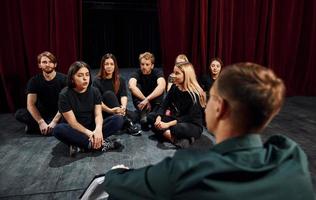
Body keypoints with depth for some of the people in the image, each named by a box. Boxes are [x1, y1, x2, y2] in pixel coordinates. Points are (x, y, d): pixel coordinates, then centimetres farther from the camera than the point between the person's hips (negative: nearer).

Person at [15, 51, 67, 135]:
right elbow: (30, 104, -10)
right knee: (19, 114, -21)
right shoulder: (34, 80, -4)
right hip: (41, 114, 2)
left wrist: (54, 121, -25)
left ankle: (34, 127, -14)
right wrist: (41, 122, -23)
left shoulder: (63, 79, -11)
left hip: (58, 114, -1)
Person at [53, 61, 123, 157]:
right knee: (58, 129, -36)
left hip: (92, 127, 3)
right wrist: (89, 133, -30)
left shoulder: (94, 91, -3)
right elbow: (72, 122, -17)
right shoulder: (64, 95, -13)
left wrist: (98, 129, -34)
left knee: (118, 120, -20)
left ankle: (80, 145, -27)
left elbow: (98, 114, -13)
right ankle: (101, 143, -32)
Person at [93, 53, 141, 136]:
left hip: (118, 110, 2)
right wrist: (110, 110, -34)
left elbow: (124, 96, -10)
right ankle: (126, 122, -35)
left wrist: (123, 107, -32)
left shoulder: (120, 80, 6)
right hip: (104, 113, -2)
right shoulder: (97, 81, -4)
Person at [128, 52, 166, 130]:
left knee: (160, 89, -27)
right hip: (141, 103, 1)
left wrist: (147, 99, -47)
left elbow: (162, 86, -39)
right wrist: (145, 100, -42)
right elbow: (131, 86, -37)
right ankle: (143, 116, -34)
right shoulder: (137, 73, -14)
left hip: (154, 103, -1)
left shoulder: (157, 73, -16)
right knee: (136, 87, -25)